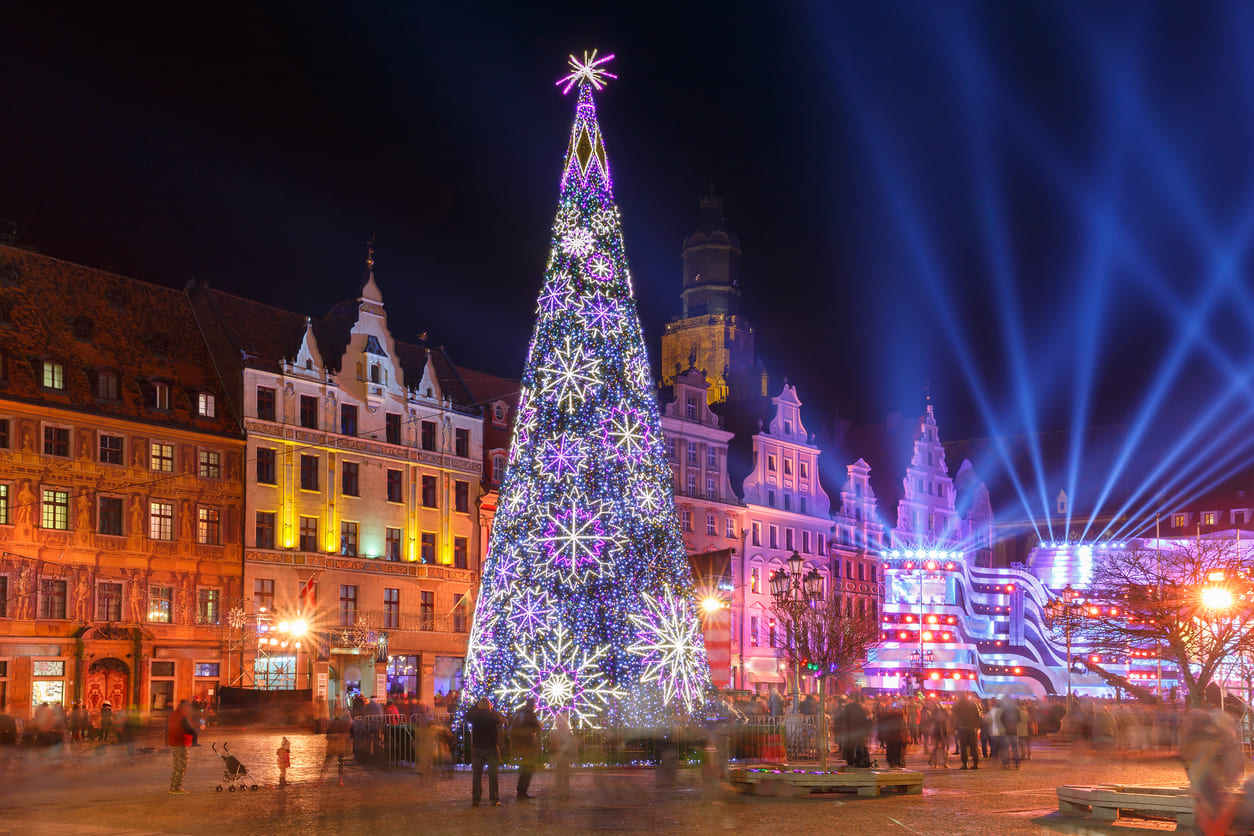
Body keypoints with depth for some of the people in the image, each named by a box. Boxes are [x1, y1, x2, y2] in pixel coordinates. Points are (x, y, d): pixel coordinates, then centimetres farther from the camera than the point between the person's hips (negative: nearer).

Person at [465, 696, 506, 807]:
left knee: (477, 775, 7)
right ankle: (494, 799, 4)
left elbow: (467, 715, 15)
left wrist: (476, 706, 17)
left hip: (477, 749, 1)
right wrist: (492, 709, 16)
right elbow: (503, 718, 13)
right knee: (493, 775, 5)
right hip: (492, 748, -1)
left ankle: (475, 800, 5)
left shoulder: (475, 715, -8)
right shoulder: (494, 716, -9)